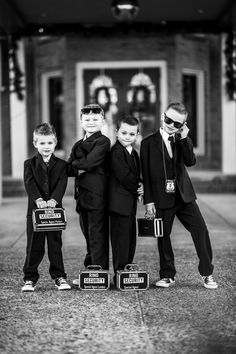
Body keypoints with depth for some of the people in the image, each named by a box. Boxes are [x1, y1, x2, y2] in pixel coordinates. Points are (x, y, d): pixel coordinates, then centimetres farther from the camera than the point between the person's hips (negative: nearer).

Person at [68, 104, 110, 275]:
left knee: (97, 235, -5)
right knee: (88, 234, 14)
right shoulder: (78, 144, 17)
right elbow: (69, 169, 10)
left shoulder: (103, 142, -6)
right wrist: (78, 170, -11)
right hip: (82, 195, 8)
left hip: (97, 195, -8)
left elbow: (89, 163, -19)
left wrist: (75, 164, -1)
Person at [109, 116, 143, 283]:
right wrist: (136, 189, -8)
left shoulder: (133, 153, 15)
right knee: (121, 239, -4)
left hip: (130, 203, 10)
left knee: (130, 239, 14)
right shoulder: (116, 152, -15)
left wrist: (140, 186, 0)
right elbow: (124, 176, -21)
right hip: (120, 202, -10)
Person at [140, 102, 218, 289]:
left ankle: (207, 274, 6)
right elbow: (146, 174, -3)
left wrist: (184, 138, -12)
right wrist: (148, 201, -8)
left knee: (201, 230, -4)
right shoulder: (149, 143, -1)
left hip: (184, 196, 2)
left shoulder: (183, 140, 9)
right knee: (163, 237, 5)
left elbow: (190, 161, -7)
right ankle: (167, 275, 19)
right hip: (161, 198, -2)